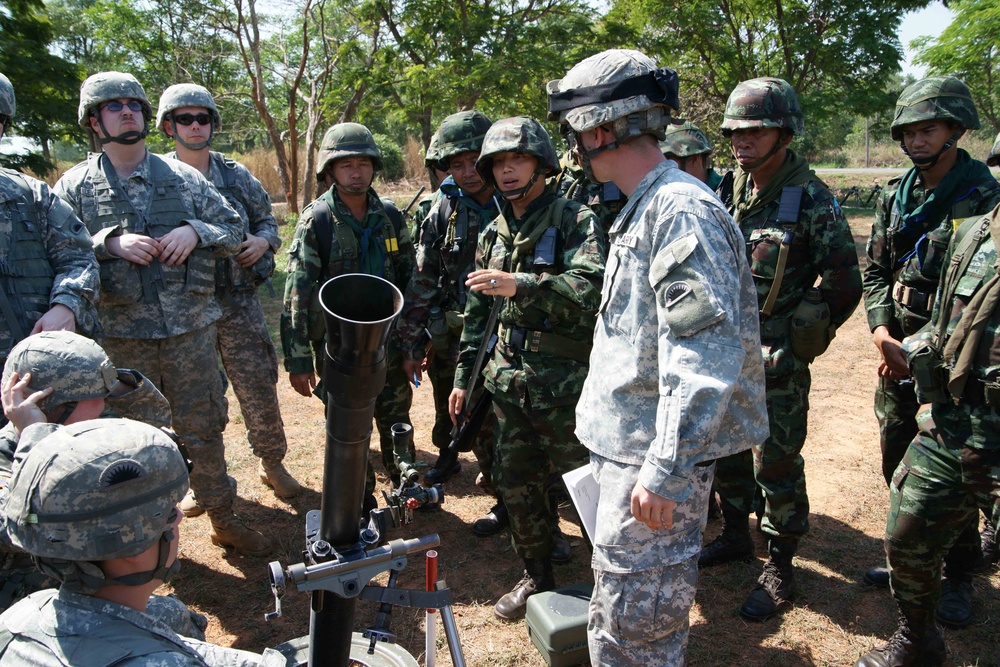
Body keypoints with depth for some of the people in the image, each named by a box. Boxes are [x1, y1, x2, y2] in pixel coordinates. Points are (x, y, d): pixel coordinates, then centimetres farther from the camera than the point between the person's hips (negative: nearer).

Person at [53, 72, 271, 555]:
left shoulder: (182, 176, 8)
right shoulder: (75, 186, 3)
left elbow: (233, 225, 9)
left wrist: (195, 230, -10)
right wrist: (109, 242, -18)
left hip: (191, 327, 1)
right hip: (121, 333, -1)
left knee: (203, 427, 9)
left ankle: (222, 518, 24)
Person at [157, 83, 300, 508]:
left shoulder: (236, 176, 6)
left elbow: (267, 220, 15)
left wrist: (262, 241, -7)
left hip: (239, 302, 2)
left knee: (259, 390, 6)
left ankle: (272, 463, 27)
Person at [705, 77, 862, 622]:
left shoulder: (811, 199, -12)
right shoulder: (730, 190, 5)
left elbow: (843, 285, -9)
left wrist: (795, 341, -7)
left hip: (777, 357, -6)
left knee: (775, 461, 2)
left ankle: (779, 567, 19)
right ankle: (735, 536, 38)